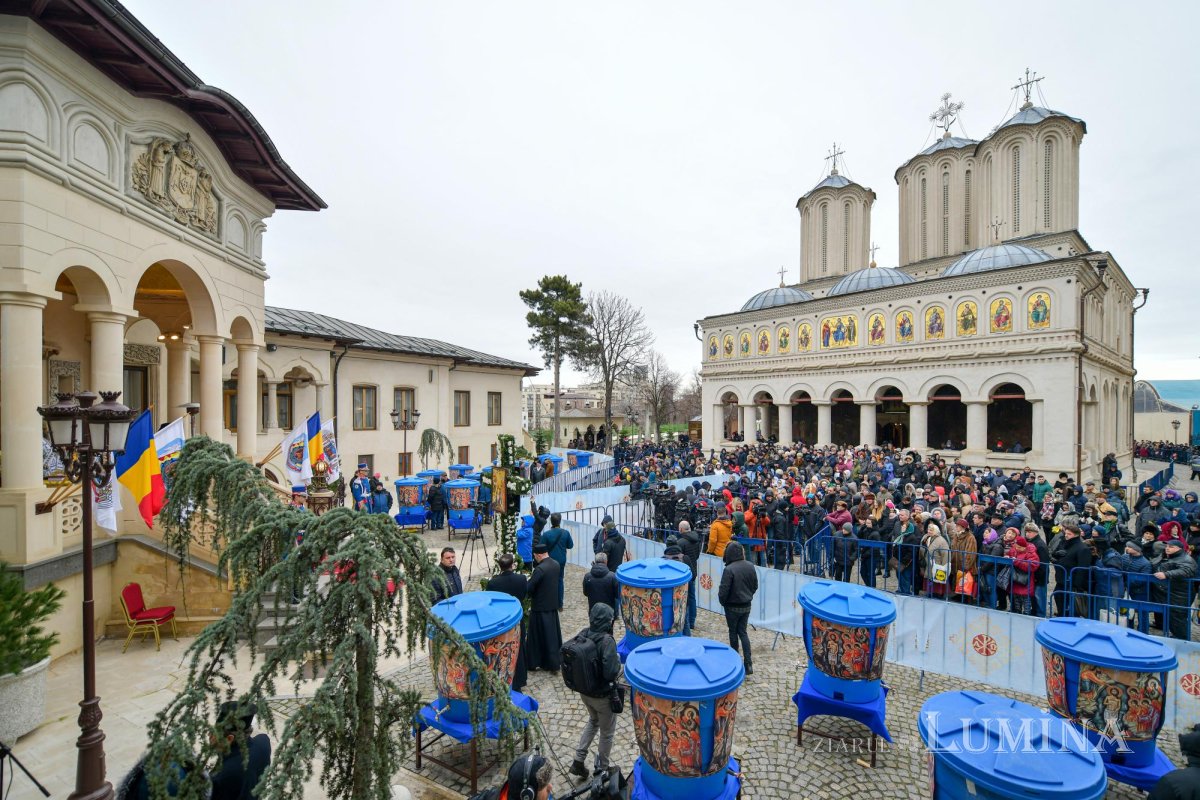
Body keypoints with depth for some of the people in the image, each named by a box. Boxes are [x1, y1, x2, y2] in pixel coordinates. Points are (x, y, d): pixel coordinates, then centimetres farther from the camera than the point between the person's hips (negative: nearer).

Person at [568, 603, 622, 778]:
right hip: (603, 695, -6)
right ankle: (601, 770, 38)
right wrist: (618, 662, -12)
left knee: (593, 721, 32)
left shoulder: (582, 635, -12)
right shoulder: (607, 641, -29)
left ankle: (578, 761, 35)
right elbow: (611, 673, -30)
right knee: (607, 733, 20)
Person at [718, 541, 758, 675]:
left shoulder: (729, 569, -25)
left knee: (733, 632, 14)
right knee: (743, 632, 15)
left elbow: (724, 590, -20)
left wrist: (722, 602, -1)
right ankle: (748, 663, 8)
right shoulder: (750, 566, -5)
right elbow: (755, 585, 6)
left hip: (733, 607, -5)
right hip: (747, 606, 5)